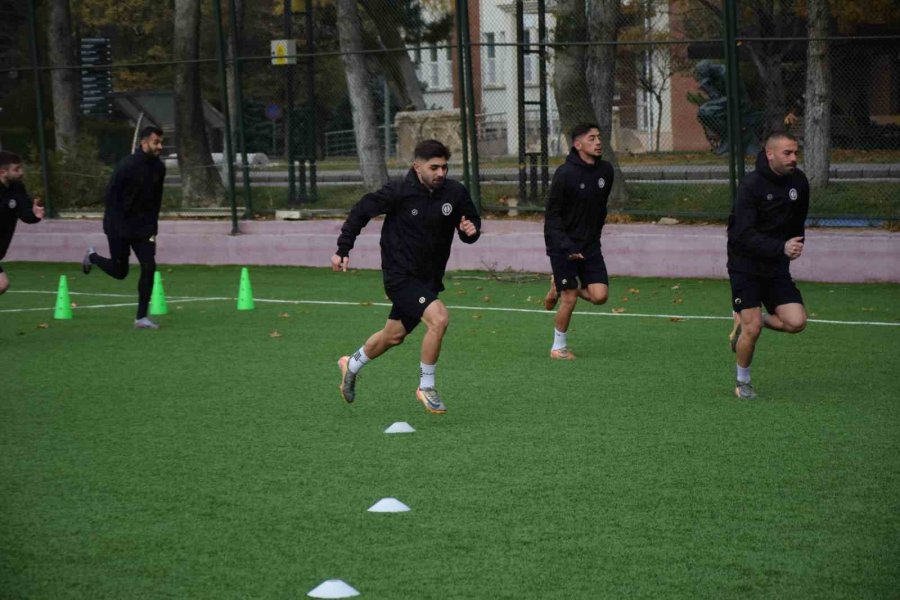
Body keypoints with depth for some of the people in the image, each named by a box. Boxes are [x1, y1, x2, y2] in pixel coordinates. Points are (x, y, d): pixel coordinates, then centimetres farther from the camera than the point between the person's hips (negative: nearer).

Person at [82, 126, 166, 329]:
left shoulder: (158, 168, 0)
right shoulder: (128, 165, -19)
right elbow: (111, 194, -17)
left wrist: (152, 226, 4)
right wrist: (120, 225, -20)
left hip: (142, 227, 5)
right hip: (119, 226, -5)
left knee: (149, 267, -8)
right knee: (120, 271, 4)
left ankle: (141, 317, -2)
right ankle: (92, 256, 36)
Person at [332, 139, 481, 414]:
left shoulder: (455, 193, -6)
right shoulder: (399, 192, -17)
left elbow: (471, 220, 9)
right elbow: (361, 211, -5)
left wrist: (471, 230, -16)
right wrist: (343, 250, -6)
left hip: (429, 278, 6)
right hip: (401, 275, -6)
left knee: (394, 336, 21)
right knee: (438, 318, -25)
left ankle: (352, 365, 49)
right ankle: (426, 387, -8)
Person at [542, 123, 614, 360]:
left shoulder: (605, 171, 1)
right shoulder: (565, 173, -16)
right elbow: (552, 215, -13)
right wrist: (566, 246, -20)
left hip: (590, 245, 5)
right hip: (563, 245, -5)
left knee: (599, 295, -5)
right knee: (569, 298, -3)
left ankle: (559, 287, 22)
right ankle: (559, 347, 17)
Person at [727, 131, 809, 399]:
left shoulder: (799, 181, 0)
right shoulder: (751, 184, -19)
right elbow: (745, 236, -27)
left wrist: (795, 244, 14)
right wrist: (782, 248, -35)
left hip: (776, 267, 5)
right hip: (745, 264, -5)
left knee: (796, 322, -9)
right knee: (752, 330, -10)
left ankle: (746, 320, 18)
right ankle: (743, 382, 15)